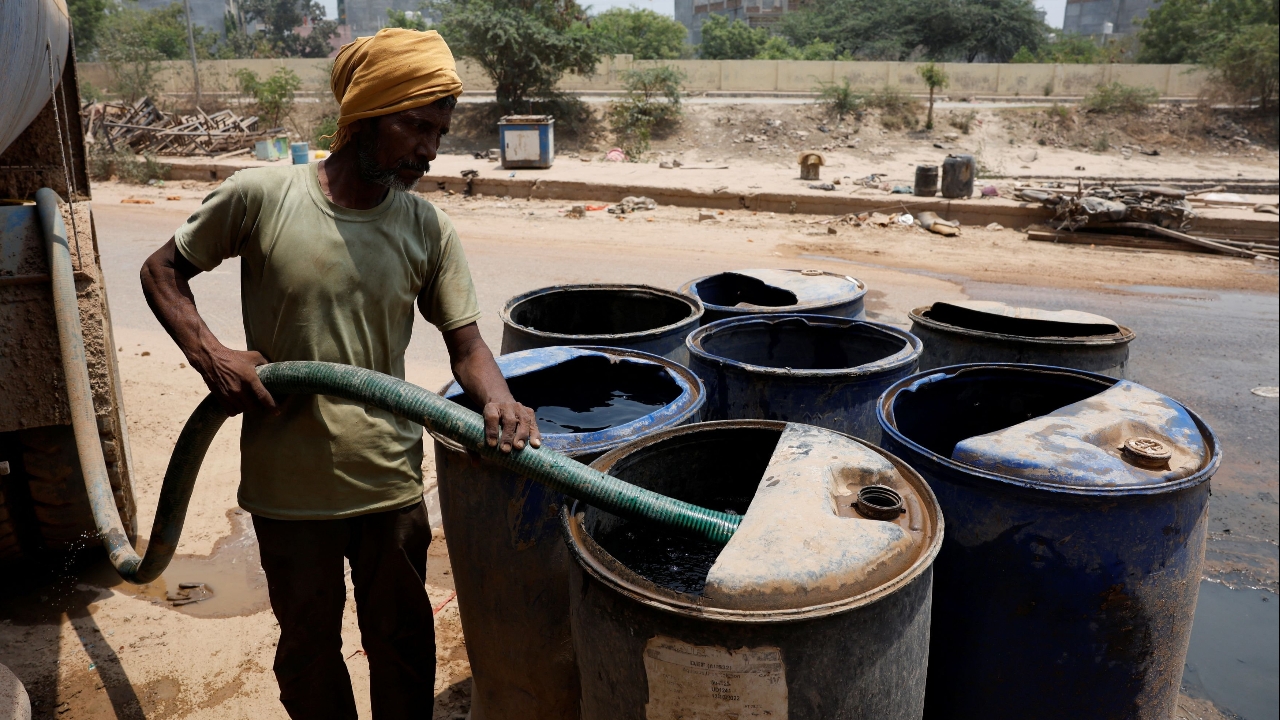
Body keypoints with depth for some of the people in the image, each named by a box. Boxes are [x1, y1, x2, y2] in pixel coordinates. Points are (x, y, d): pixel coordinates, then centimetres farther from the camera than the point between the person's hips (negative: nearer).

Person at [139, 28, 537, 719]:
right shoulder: (259, 196, -11)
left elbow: (465, 342, -3)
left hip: (392, 482, 2)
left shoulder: (428, 229, -4)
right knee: (309, 644, 19)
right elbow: (162, 270, 3)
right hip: (289, 486, -1)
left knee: (402, 641, 17)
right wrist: (209, 354, -14)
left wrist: (497, 399, -24)